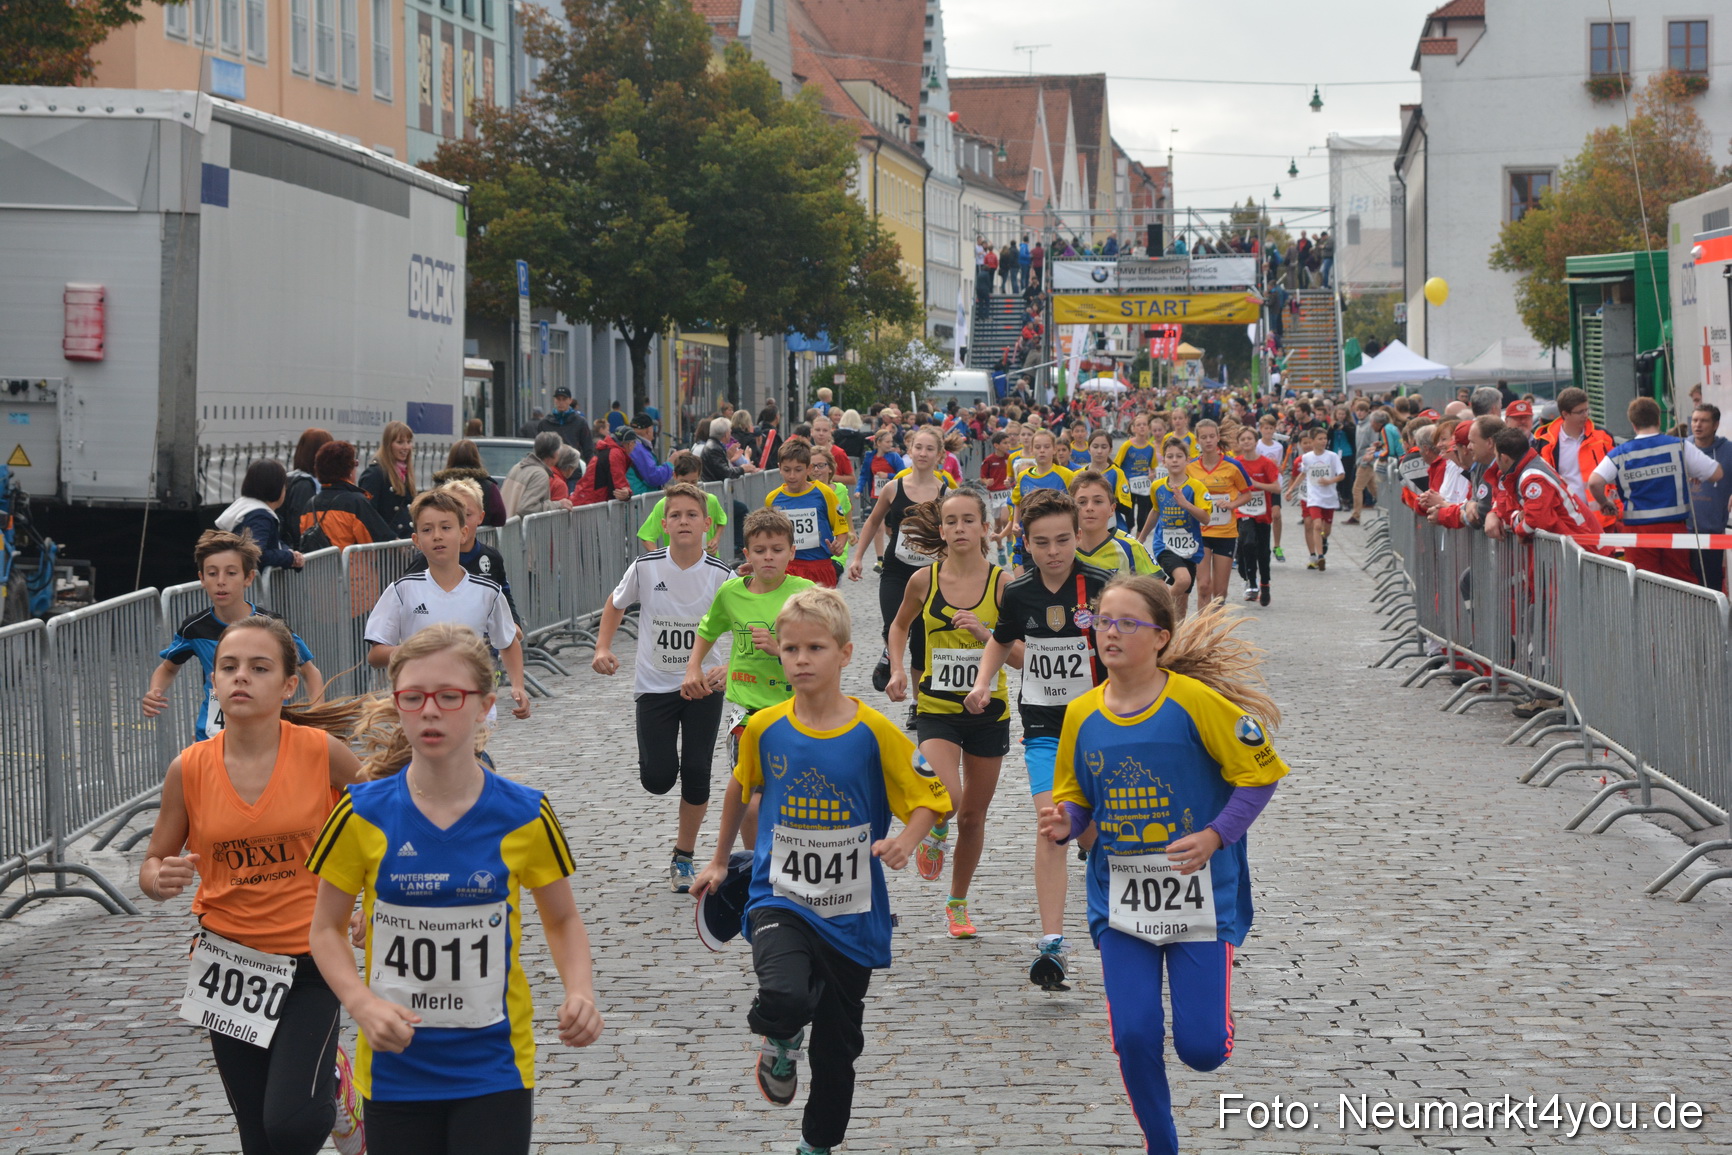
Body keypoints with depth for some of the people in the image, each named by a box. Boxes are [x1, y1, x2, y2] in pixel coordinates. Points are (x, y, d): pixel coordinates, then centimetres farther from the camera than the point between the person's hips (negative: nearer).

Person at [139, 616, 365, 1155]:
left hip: (311, 963, -2)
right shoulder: (190, 769, -7)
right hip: (230, 961, 2)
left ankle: (335, 1084, 16)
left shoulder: (321, 752, -12)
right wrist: (161, 879, -18)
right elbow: (152, 866, 5)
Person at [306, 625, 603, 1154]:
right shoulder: (363, 814, -6)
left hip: (493, 1069, -1)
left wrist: (580, 993, -11)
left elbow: (562, 919, 8)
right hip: (394, 1067, 1)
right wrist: (362, 1004, -17)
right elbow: (327, 929, 2)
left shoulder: (524, 816, -6)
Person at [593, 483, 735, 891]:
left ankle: (684, 857, 15)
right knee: (657, 778, -7)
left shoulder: (720, 575, -12)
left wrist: (727, 669, -25)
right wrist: (603, 649, -4)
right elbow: (617, 604, 9)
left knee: (695, 773, -3)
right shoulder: (645, 567, -9)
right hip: (655, 685, 1)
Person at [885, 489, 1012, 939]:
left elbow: (1020, 656, -4)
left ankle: (957, 903, 31)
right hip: (936, 708, -1)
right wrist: (897, 669, 0)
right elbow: (900, 624, 16)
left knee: (973, 814, 11)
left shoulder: (1002, 583, -7)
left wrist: (985, 632, -20)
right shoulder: (924, 580, -4)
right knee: (947, 797, -25)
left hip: (988, 710, 1)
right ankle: (934, 834, 12)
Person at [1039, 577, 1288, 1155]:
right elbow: (1075, 796, 12)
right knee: (1134, 1036, -4)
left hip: (1200, 894, -3)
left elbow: (1259, 771, -6)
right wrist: (1065, 823, -10)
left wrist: (1214, 835, -17)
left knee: (1199, 1048, -4)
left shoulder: (1195, 701, -12)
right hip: (1121, 899, 3)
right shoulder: (1081, 715, 0)